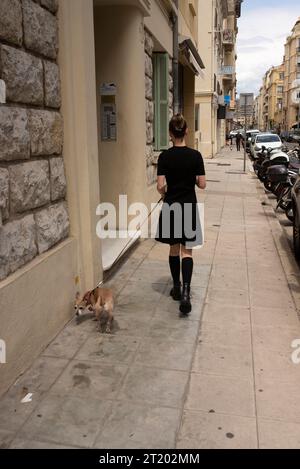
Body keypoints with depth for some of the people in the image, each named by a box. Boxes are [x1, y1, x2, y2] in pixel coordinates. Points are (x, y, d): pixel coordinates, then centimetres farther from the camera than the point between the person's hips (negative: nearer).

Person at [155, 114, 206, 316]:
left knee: (174, 248, 15)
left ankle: (177, 288, 25)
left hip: (170, 206, 1)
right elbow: (202, 184, -6)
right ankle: (185, 292, -12)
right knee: (187, 251, 2)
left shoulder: (164, 156, -6)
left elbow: (161, 186, -9)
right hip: (189, 207, -1)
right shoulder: (195, 155, -7)